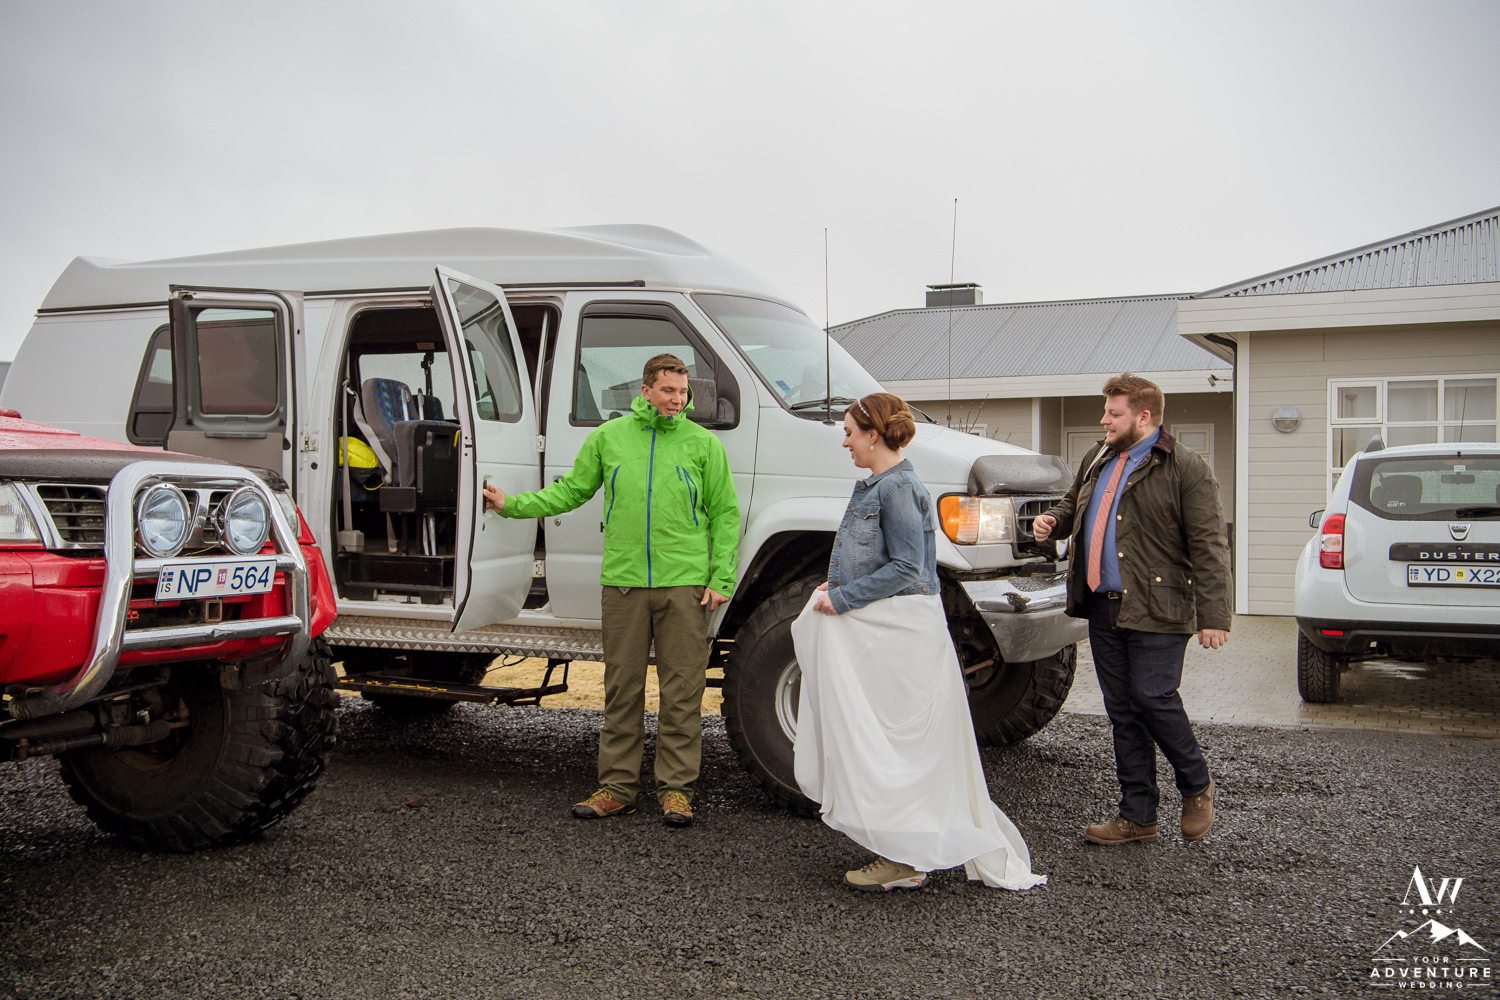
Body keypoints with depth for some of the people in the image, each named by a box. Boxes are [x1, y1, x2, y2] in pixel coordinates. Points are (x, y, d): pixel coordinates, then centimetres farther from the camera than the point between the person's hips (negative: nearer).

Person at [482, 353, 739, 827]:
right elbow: (570, 491, 17)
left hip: (685, 583, -1)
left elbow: (725, 514, 6)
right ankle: (617, 787, 17)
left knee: (682, 689, 1)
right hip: (623, 580, 2)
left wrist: (721, 578, -1)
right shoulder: (608, 437, 10)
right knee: (622, 687, 7)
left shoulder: (703, 443, 6)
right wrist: (514, 504, 9)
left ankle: (676, 788, 12)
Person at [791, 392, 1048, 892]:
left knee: (889, 746, -4)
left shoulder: (898, 488, -16)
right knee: (870, 741, 12)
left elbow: (904, 569, -21)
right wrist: (836, 588, 9)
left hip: (899, 633, -10)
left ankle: (904, 859, 5)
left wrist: (842, 598, -17)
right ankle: (901, 851, 20)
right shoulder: (872, 486, 15)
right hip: (873, 629, 10)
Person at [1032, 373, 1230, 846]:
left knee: (1153, 698, -9)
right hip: (1103, 607, 7)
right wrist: (1053, 520, 7)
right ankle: (1137, 816, 18)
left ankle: (1197, 785, 19)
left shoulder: (1185, 468, -7)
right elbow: (1074, 505, 32)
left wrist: (1213, 617, -15)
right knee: (1122, 711, 9)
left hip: (1156, 610, -7)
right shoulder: (1097, 460, 15)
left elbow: (1208, 546, -10)